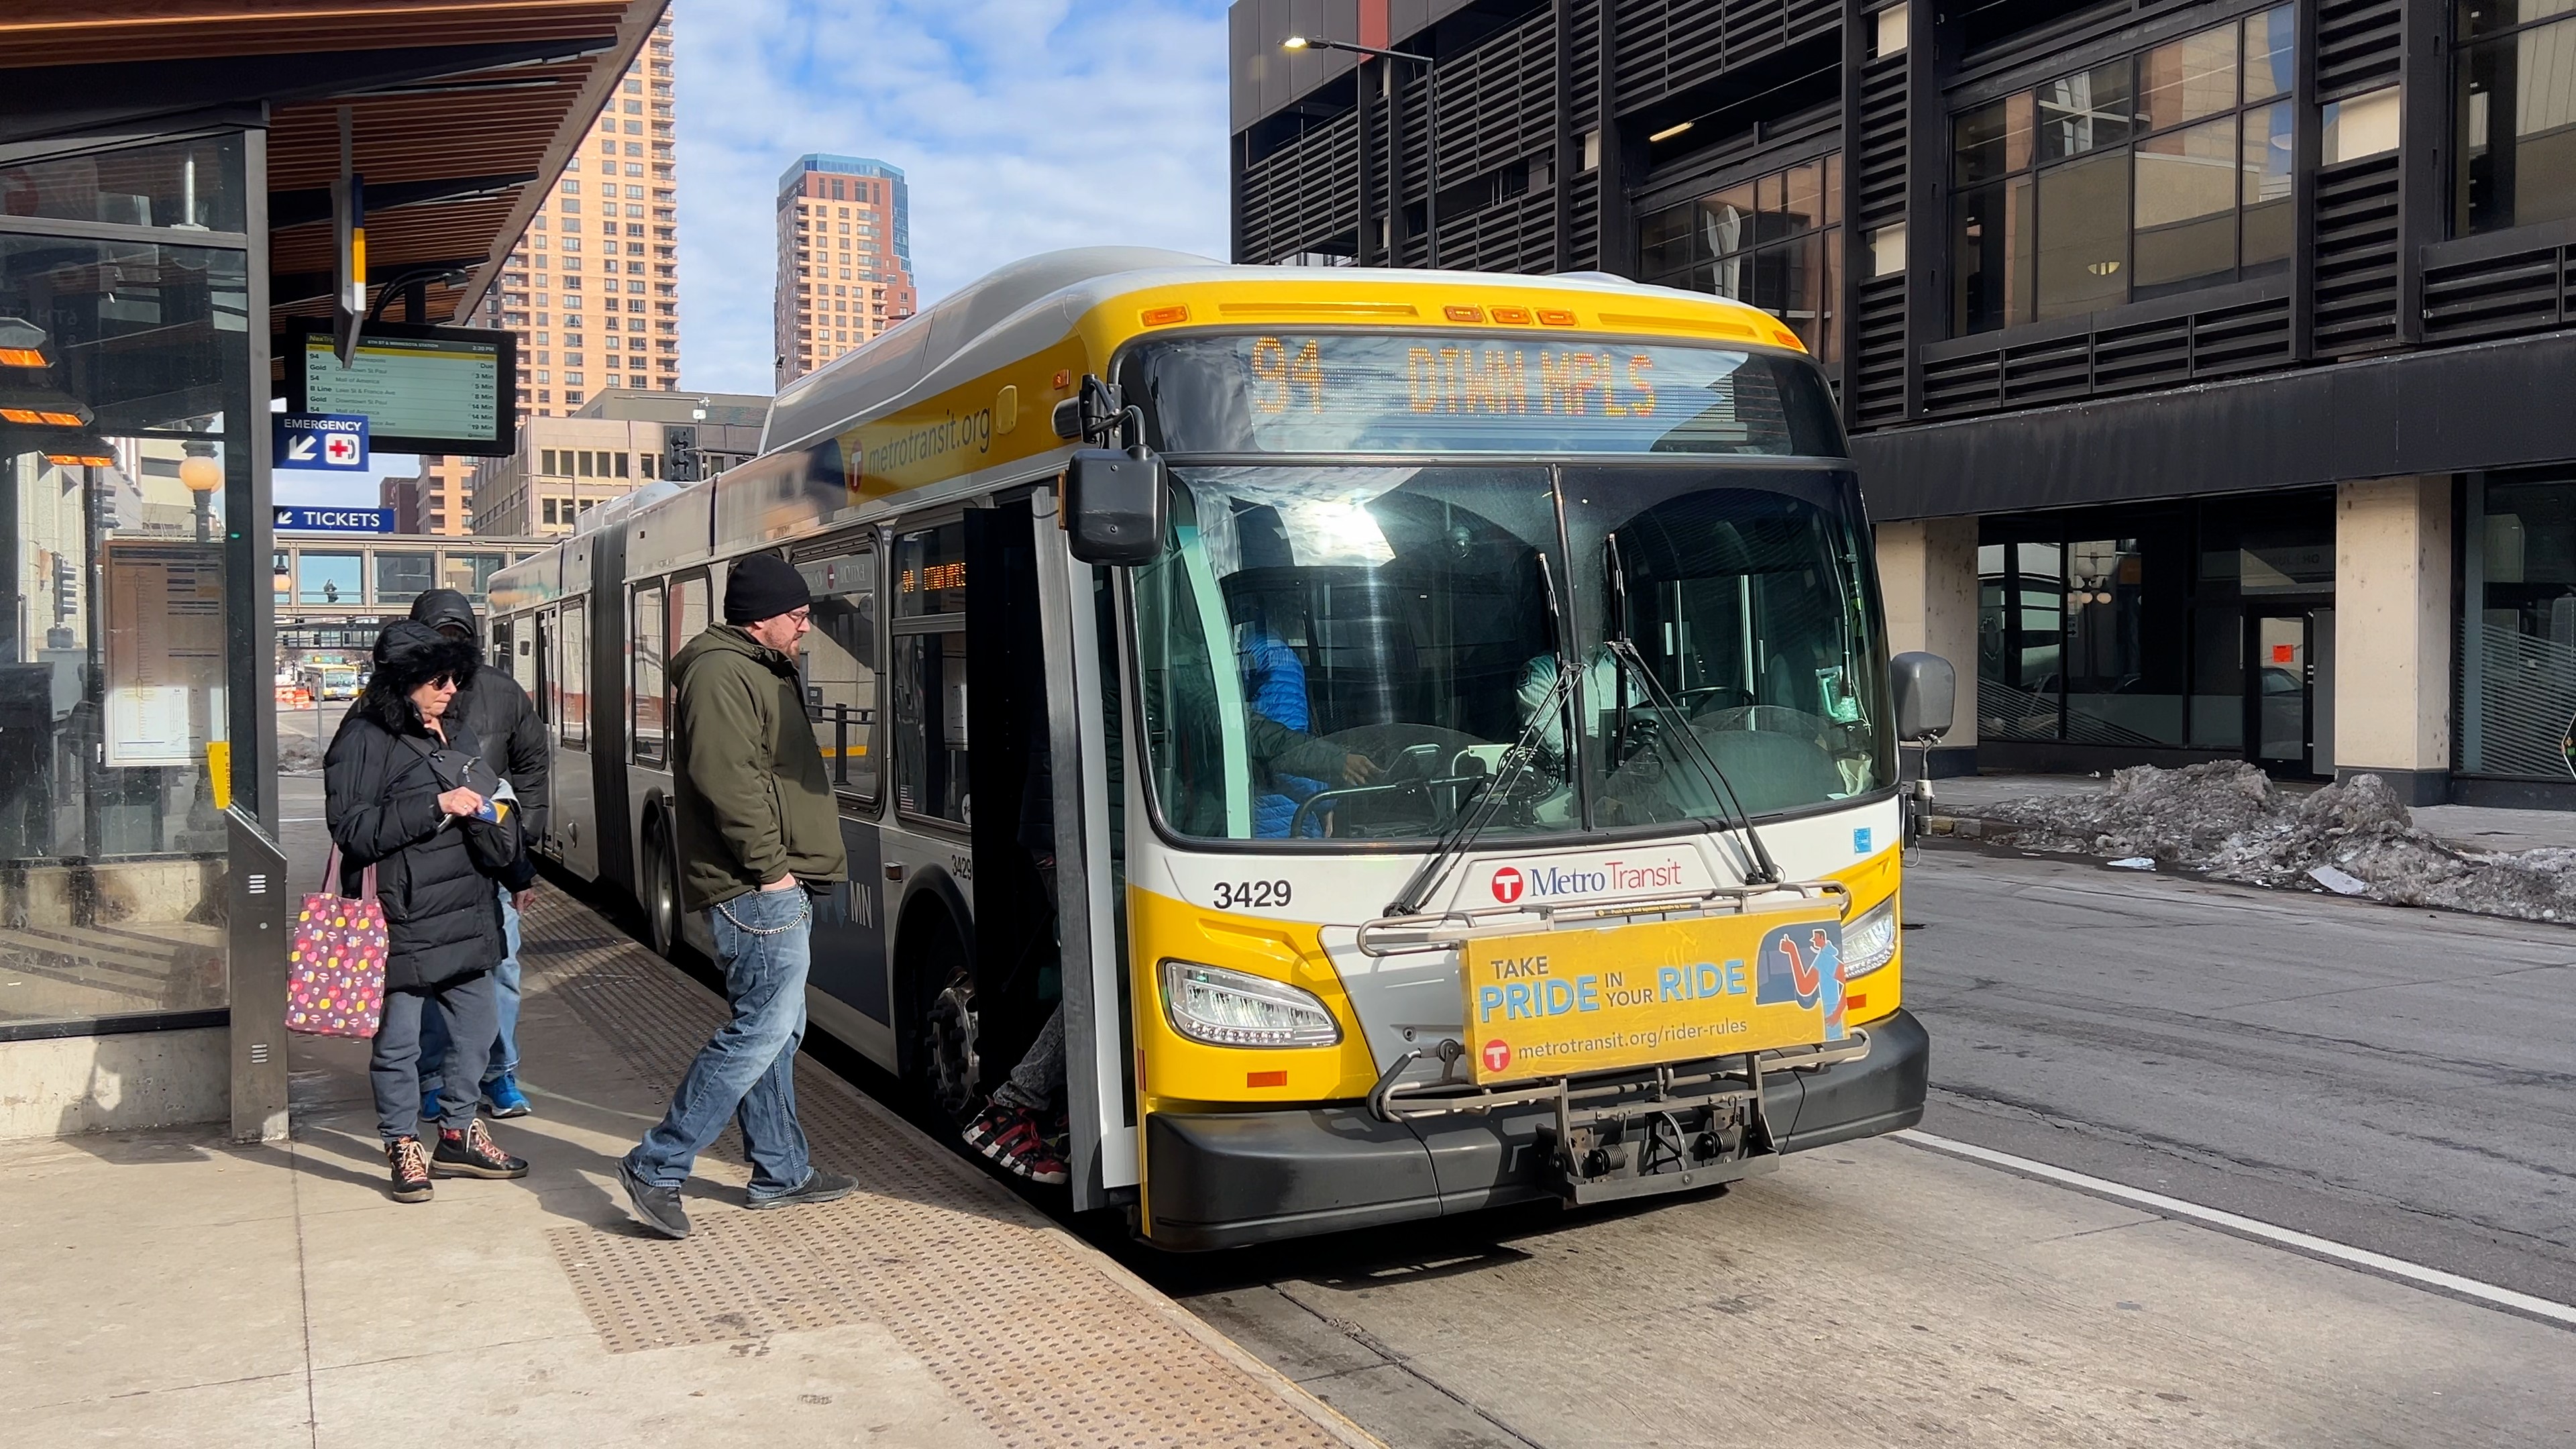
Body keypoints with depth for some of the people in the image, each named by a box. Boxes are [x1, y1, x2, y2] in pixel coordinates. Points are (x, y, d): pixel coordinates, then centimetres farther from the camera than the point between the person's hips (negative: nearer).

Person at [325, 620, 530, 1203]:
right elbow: (350, 828, -19)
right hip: (403, 920, -7)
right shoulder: (364, 740, -10)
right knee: (399, 1039, 2)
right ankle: (403, 1148, 16)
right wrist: (436, 806, -22)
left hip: (466, 912, 7)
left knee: (475, 1028, 13)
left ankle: (458, 1133, 28)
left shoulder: (457, 732, 14)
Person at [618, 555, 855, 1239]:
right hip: (758, 891, -11)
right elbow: (726, 778, -24)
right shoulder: (721, 674, -14)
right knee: (762, 1030, -11)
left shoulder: (767, 671, 20)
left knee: (776, 1030, 15)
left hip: (777, 885, 11)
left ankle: (781, 1171, 23)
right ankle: (657, 1166, -5)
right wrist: (770, 866, -20)